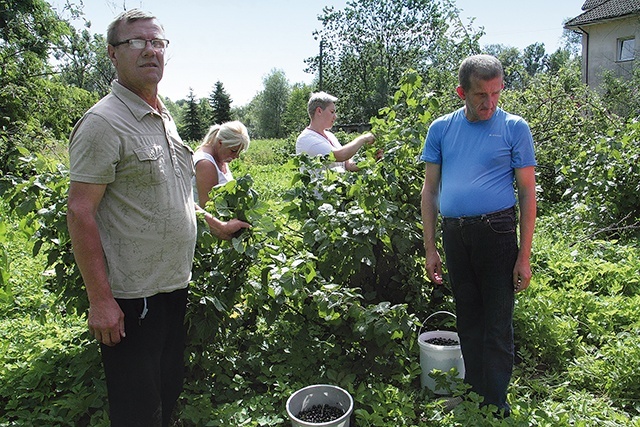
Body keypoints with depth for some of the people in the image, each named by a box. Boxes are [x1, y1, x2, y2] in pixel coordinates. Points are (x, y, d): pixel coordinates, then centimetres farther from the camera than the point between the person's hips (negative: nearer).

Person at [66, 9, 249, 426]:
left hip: (175, 287, 8)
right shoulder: (104, 122, -14)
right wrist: (100, 299, -20)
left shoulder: (164, 119, 12)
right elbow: (80, 213, -18)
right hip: (131, 298, -8)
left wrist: (217, 225, 23)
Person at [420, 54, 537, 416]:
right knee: (468, 319, 15)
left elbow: (528, 192, -1)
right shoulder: (441, 129, 7)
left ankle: (497, 403, 17)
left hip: (497, 233, -3)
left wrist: (524, 257, -6)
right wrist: (430, 249, 5)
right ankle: (474, 393, 31)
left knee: (498, 324, 2)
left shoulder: (515, 128, 0)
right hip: (454, 234, 3)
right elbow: (430, 189, 9)